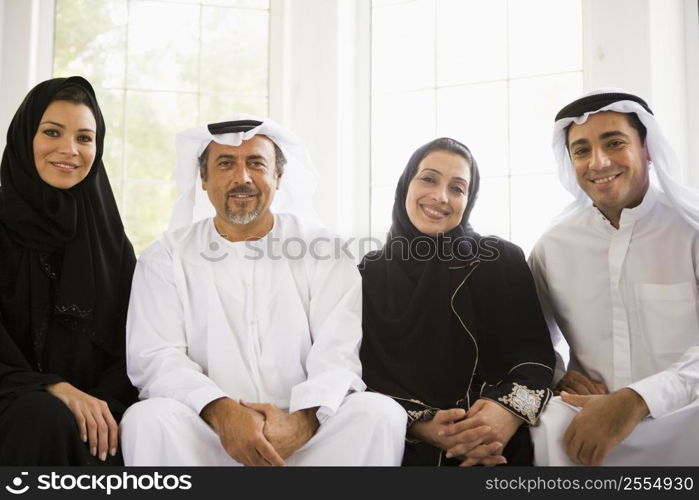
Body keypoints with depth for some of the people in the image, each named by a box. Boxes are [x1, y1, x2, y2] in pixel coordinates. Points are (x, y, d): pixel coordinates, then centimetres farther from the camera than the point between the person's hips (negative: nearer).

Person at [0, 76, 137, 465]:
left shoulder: (109, 239, 10)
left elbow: (126, 345, 5)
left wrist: (106, 406, -13)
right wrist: (53, 388, -19)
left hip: (92, 407, 2)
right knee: (45, 419, -33)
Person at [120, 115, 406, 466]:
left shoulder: (322, 251, 7)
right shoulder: (166, 257, 8)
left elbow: (338, 352, -4)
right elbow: (155, 358, -4)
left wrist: (303, 420, -24)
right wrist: (221, 412, -23)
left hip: (305, 428, 1)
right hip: (207, 431, 0)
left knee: (379, 413, -25)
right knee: (147, 419, -29)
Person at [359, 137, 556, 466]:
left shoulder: (502, 260, 9)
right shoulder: (370, 274, 10)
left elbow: (535, 353, 2)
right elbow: (368, 375, 3)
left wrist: (511, 409, -17)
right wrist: (421, 426, -13)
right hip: (402, 445, 0)